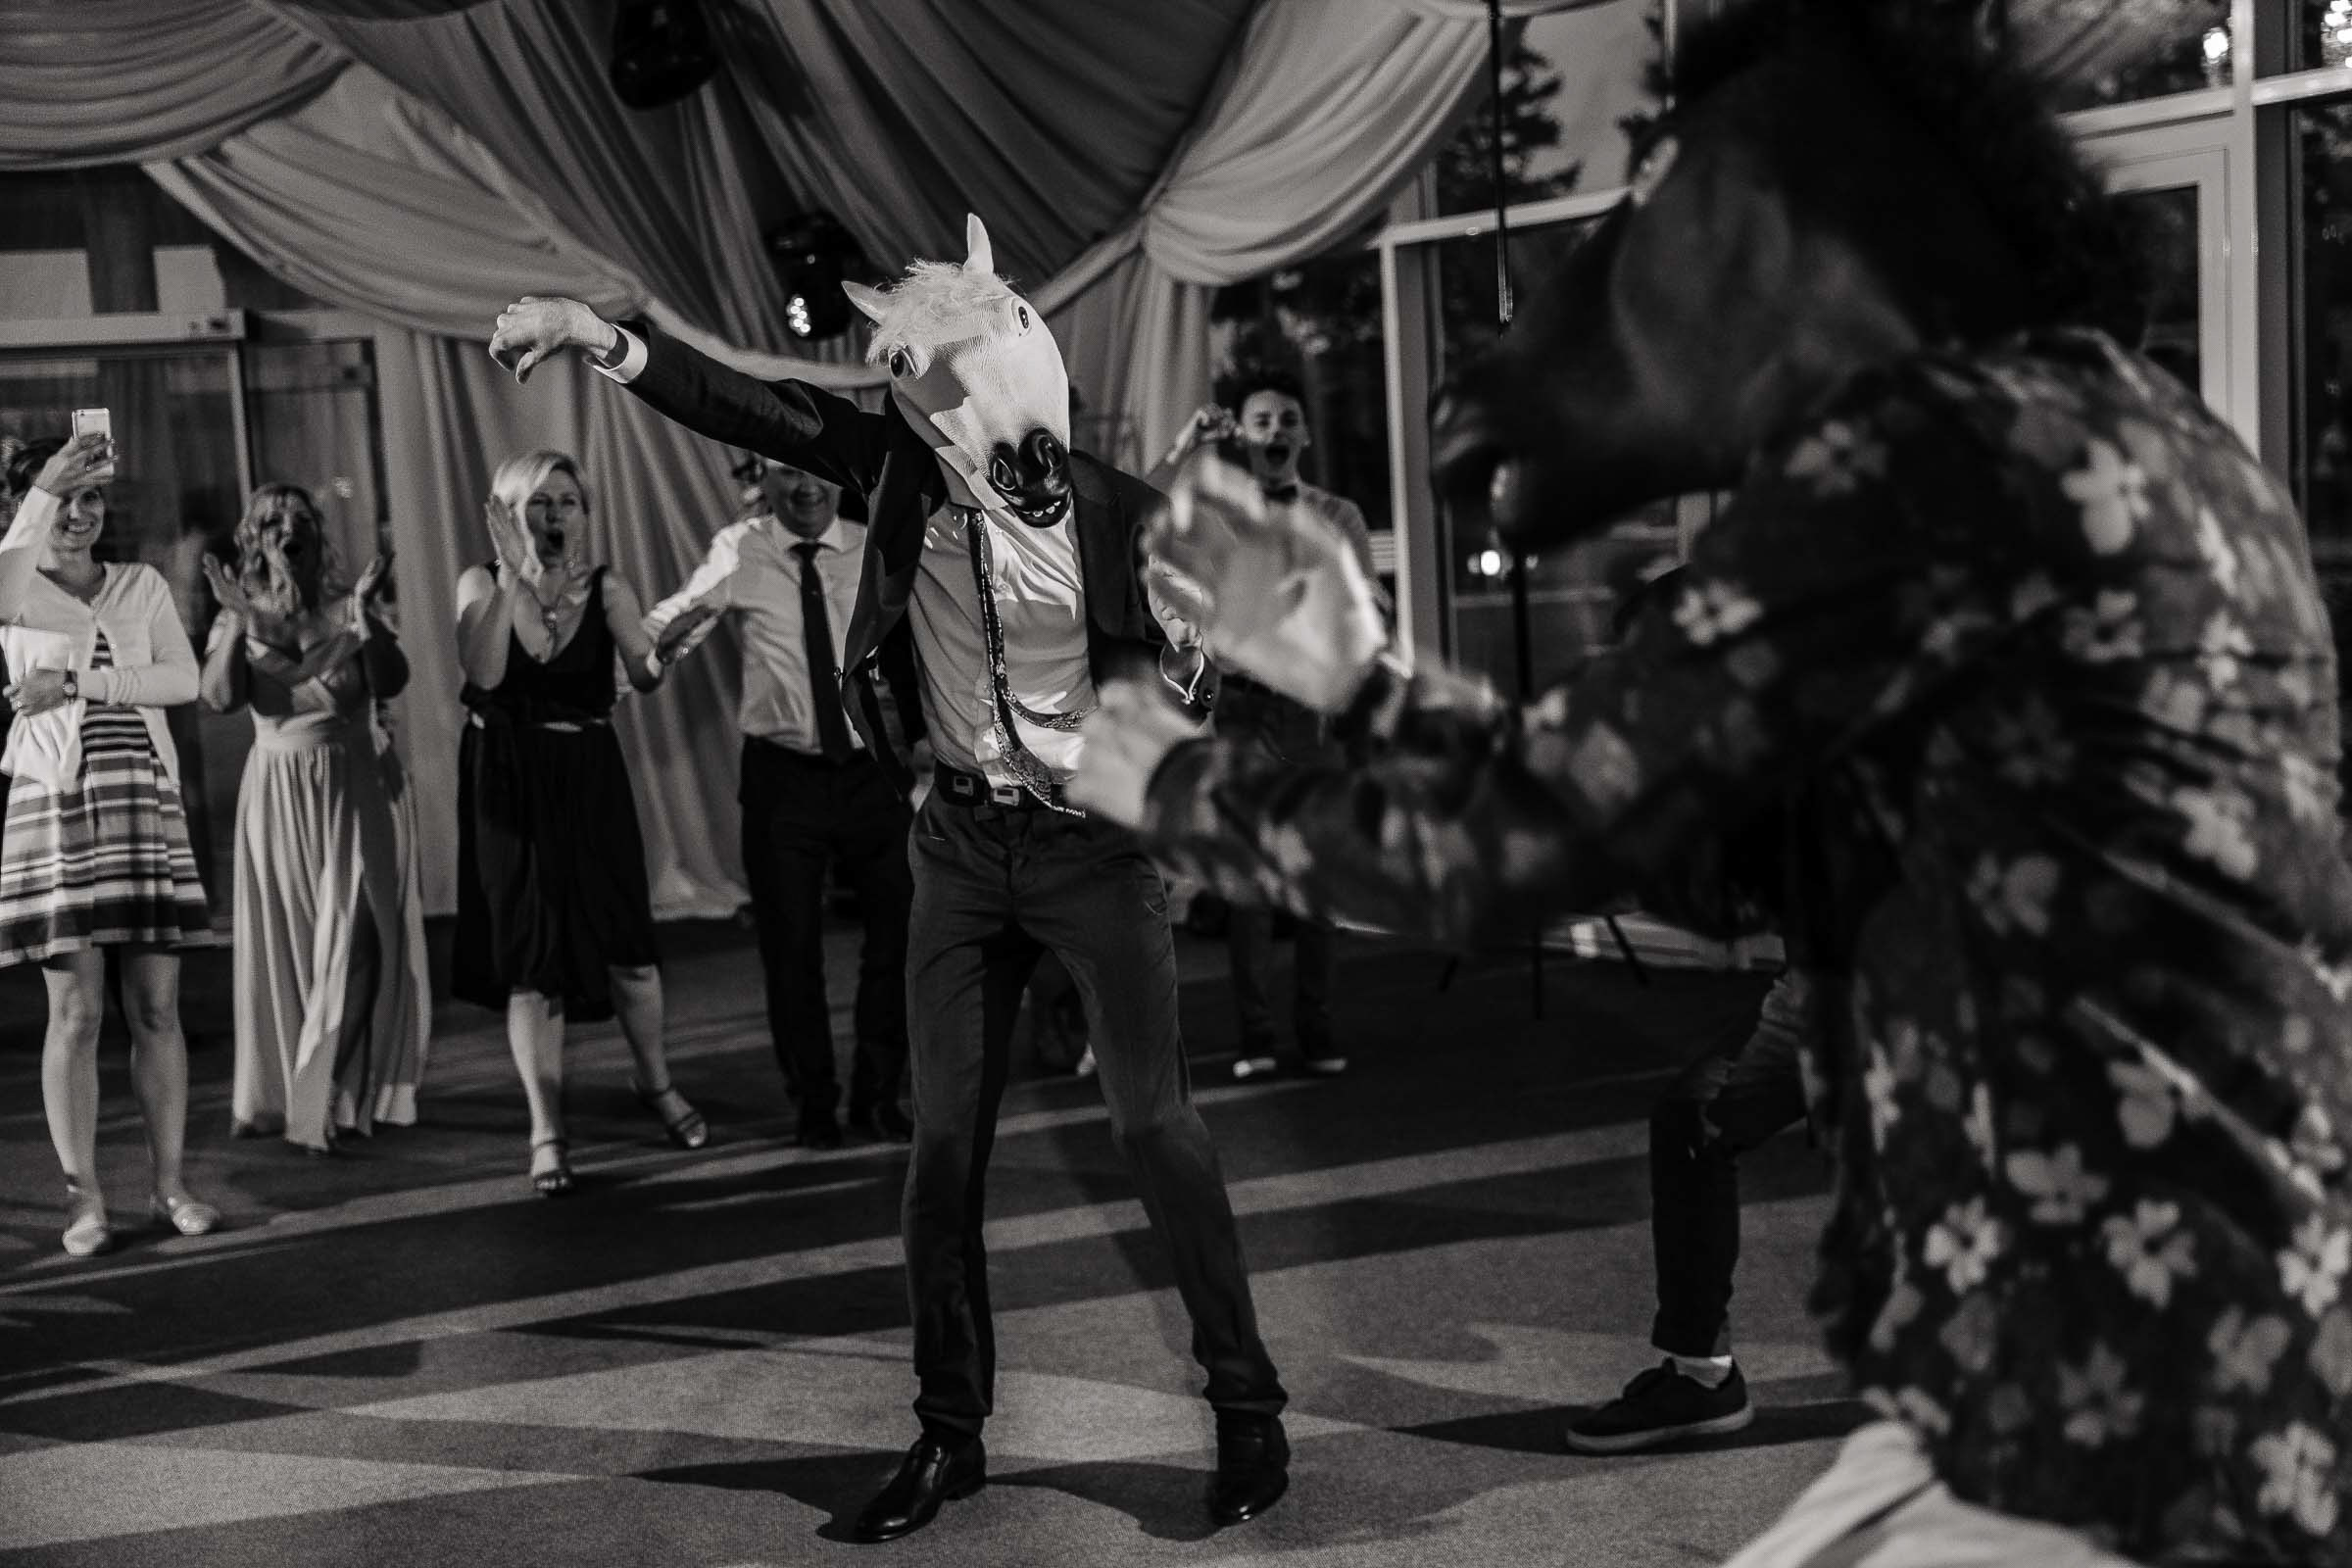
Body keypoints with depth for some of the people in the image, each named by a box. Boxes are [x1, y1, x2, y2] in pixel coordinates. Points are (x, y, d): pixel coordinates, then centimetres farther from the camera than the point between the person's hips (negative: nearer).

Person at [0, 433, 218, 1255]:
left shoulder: (142, 584, 12)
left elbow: (184, 678, -2)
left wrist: (80, 682, -11)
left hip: (145, 801, 2)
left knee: (157, 1006, 3)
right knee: (75, 1011, -1)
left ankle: (169, 1182, 10)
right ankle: (83, 1195, 6)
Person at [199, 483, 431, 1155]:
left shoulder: (347, 604, 2)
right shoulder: (239, 615, 5)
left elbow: (392, 681, -12)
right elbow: (220, 697, -10)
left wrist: (365, 612, -22)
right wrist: (238, 620, -18)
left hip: (354, 785, -1)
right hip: (278, 788, 1)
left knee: (356, 940, -6)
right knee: (284, 942, 5)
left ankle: (341, 1093, 4)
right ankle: (279, 1094, 18)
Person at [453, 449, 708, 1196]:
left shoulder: (608, 591, -1)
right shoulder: (482, 584, -3)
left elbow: (644, 677, -13)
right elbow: (483, 671, -20)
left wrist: (649, 657, -35)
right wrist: (514, 577, -23)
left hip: (589, 777, 1)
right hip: (507, 783, 0)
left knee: (624, 945, 3)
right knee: (529, 961, 2)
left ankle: (656, 1085, 29)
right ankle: (547, 1133, 10)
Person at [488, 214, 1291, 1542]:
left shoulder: (1117, 512, -12)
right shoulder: (902, 469, -4)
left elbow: (1194, 671, -1)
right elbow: (747, 407, -11)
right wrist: (603, 337, -23)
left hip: (1096, 846, -4)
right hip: (965, 846, 4)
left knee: (1158, 1125, -2)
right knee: (945, 1145, 6)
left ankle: (1249, 1410, 12)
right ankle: (953, 1433, 19)